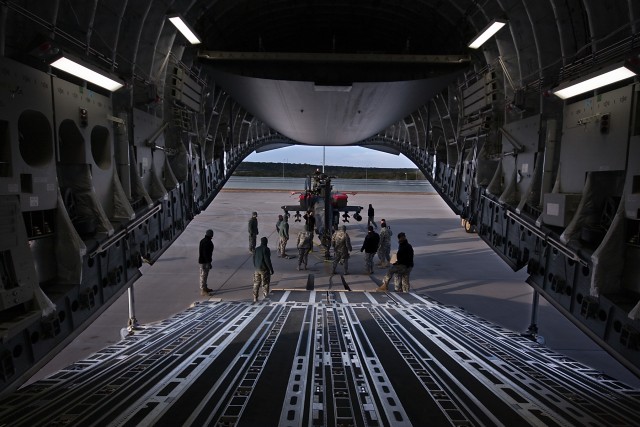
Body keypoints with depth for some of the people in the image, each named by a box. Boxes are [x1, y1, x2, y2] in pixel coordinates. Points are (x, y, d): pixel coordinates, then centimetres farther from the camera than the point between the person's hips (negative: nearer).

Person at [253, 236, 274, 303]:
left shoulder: (256, 249, 4)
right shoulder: (266, 249, -15)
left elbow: (254, 259, 10)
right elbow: (267, 260, -18)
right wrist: (271, 269, -12)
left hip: (257, 269, 6)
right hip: (264, 269, -5)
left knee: (256, 284, 11)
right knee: (265, 283, 9)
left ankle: (255, 298, 12)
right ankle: (265, 294, 17)